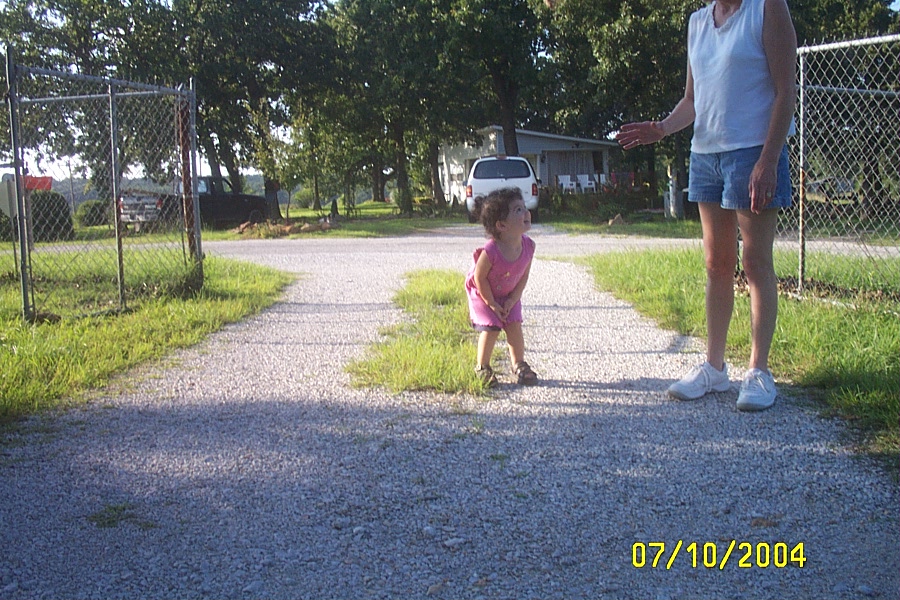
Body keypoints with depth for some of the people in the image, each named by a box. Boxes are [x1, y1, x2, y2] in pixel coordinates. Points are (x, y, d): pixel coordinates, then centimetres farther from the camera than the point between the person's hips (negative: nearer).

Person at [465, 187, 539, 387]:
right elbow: (479, 278, -24)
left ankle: (519, 364, 17)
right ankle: (482, 367, 9)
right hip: (482, 294, -4)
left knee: (514, 325, -3)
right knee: (491, 328, -11)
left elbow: (524, 275, -7)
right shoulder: (490, 251, -38)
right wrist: (492, 304, -15)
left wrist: (512, 300, -9)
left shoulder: (528, 246, -22)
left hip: (509, 294, 4)